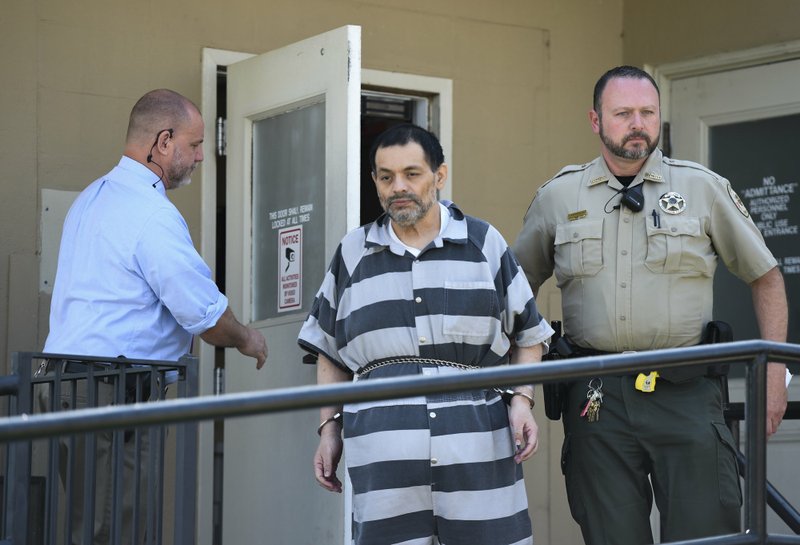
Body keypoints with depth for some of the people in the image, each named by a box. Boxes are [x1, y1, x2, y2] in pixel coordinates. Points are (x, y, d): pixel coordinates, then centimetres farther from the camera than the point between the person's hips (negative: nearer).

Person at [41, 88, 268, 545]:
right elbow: (208, 317, -11)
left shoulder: (92, 198, 17)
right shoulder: (154, 215, -14)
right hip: (109, 396, -10)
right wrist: (245, 339, 11)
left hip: (64, 382, 10)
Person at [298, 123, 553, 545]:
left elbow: (527, 334, 15)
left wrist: (521, 400, 1)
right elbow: (330, 352, 20)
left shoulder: (485, 244, 11)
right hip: (383, 454, 1)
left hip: (479, 446, -1)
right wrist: (329, 427, 12)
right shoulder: (353, 253, 15)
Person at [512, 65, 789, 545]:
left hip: (686, 392, -1)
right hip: (597, 398, 1)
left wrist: (774, 373, 5)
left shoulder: (703, 188, 6)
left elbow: (766, 276, 12)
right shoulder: (558, 197, 9)